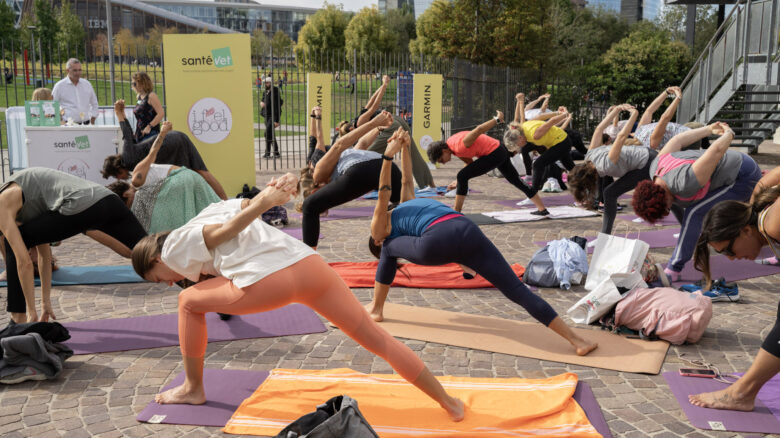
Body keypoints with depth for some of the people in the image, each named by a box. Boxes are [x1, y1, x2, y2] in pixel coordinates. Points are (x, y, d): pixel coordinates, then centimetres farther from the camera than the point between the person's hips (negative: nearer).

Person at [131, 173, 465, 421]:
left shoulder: (173, 247, 17)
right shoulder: (213, 210, 39)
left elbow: (226, 231, 0)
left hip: (266, 281, -6)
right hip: (310, 264, 6)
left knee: (189, 302, 23)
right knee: (376, 338, 15)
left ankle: (193, 389, 35)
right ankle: (448, 402, 18)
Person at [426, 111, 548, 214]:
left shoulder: (460, 145, -25)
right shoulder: (450, 145, 5)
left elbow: (479, 129, -28)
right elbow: (470, 163, 10)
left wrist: (497, 119, -17)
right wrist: (458, 182, 1)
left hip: (495, 153, -10)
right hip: (499, 152, 10)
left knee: (462, 176, -12)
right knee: (516, 181, 19)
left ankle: (456, 212, -6)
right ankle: (542, 209, 29)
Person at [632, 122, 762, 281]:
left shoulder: (683, 184, -38)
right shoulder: (655, 168, -14)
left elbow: (717, 149, -33)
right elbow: (677, 140, 1)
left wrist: (729, 134, -10)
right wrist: (709, 129, 17)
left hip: (745, 177, -9)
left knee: (694, 212, -21)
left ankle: (673, 270, -17)